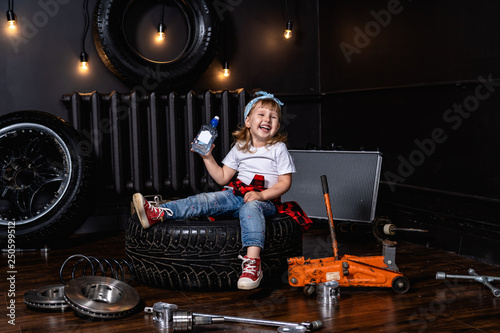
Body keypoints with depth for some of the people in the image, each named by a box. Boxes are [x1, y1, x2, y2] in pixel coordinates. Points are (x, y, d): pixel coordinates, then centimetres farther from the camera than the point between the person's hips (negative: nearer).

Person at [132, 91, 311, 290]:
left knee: (250, 208, -39)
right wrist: (207, 157, 3)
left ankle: (252, 263, -56)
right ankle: (157, 214, -34)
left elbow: (285, 183, -3)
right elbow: (222, 178, 16)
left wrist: (261, 195, -18)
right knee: (205, 201, -19)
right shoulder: (240, 147, 13)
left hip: (265, 200, -4)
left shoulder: (279, 148, 2)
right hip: (237, 194, 5)